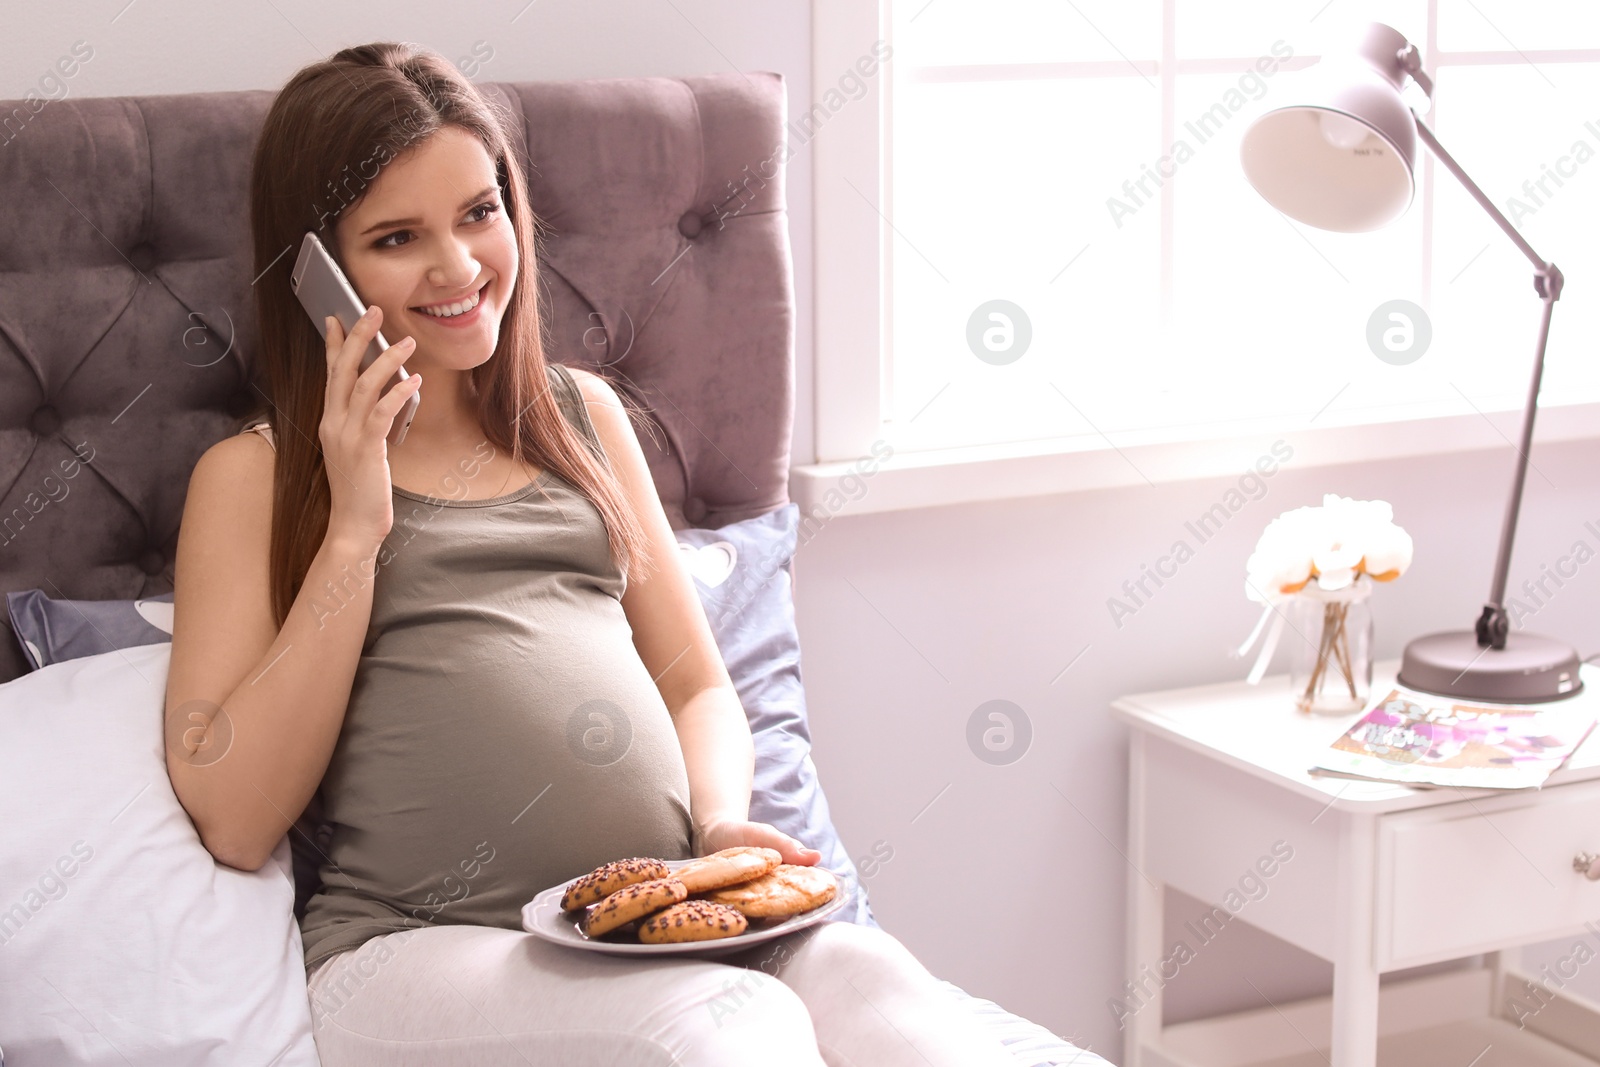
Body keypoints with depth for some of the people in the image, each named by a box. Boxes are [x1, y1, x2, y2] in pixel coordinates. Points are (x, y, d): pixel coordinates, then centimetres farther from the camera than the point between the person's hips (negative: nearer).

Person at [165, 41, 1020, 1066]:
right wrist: (355, 527, -4)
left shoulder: (582, 414, 22)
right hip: (424, 945, -4)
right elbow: (234, 822, -2)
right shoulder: (253, 475, 9)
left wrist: (722, 825, 0)